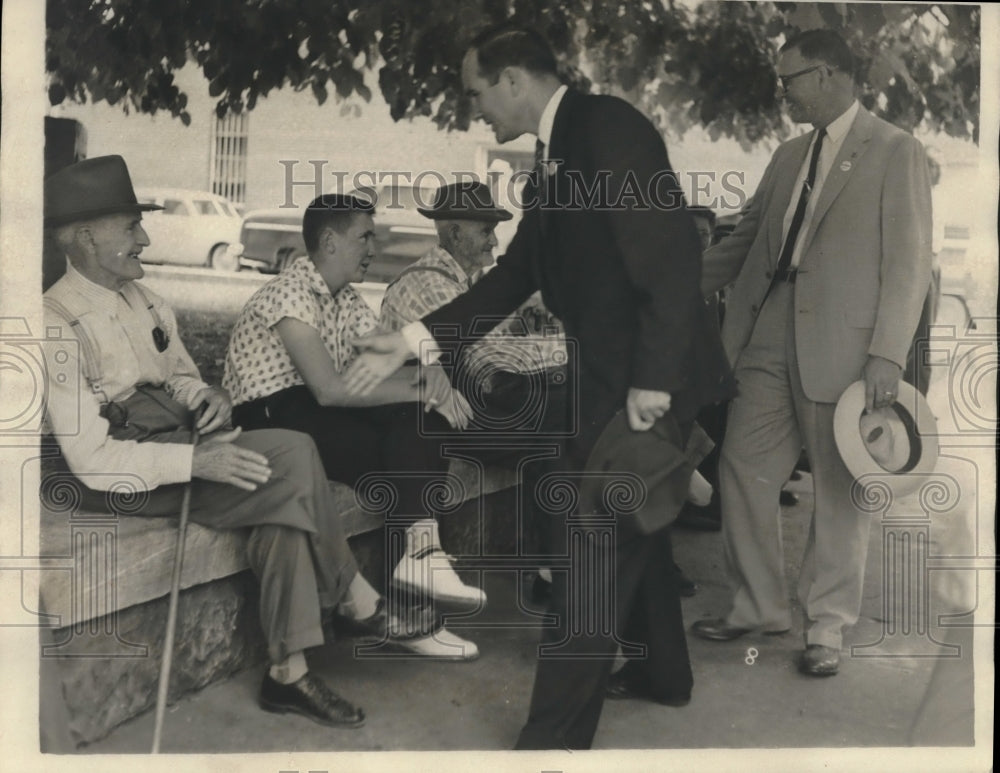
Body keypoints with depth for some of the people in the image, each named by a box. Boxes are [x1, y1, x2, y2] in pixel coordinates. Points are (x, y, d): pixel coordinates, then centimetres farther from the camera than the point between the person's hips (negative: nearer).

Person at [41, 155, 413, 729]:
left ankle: (289, 671, -14)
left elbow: (180, 375, 21)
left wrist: (208, 396, -3)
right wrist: (197, 460, -27)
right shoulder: (59, 324, -14)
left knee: (285, 487, -20)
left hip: (173, 448, 7)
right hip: (118, 482, -7)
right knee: (291, 458, -22)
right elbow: (93, 459, -18)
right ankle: (356, 601, -6)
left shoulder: (142, 298, 10)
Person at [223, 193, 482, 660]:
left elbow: (393, 358, 9)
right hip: (271, 418, -8)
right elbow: (329, 388, -25)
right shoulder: (290, 293, -15)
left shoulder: (346, 300, 13)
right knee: (411, 451, -20)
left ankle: (416, 554, -21)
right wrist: (422, 391, -21)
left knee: (423, 423, -14)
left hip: (319, 412, 8)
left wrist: (431, 374, -15)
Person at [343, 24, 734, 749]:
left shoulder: (608, 125, -15)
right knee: (629, 528, 22)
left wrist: (652, 381, -25)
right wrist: (414, 338, 7)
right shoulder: (554, 162, 14)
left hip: (646, 377, -10)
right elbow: (513, 277, 14)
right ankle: (661, 671, 41)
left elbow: (672, 255, -22)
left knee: (590, 547, -8)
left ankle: (555, 736, 1)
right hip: (614, 375, 10)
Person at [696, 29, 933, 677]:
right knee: (744, 469, 8)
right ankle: (759, 606, 24)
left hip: (842, 343, -6)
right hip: (768, 335, 7)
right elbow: (749, 239, 21)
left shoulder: (895, 151, -3)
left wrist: (887, 358, -16)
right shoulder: (789, 156, 16)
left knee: (840, 490, 4)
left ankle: (828, 628, 18)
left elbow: (909, 263, -8)